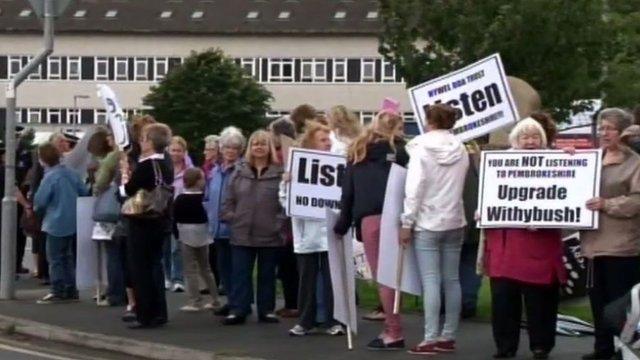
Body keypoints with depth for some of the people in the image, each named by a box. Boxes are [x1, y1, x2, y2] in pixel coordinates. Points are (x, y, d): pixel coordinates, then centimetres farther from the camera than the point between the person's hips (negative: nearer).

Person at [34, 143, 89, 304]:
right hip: (73, 222, 7)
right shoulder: (71, 173, 2)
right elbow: (84, 192, 7)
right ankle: (71, 289, 19)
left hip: (56, 223, -7)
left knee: (55, 258, -1)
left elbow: (39, 201, -16)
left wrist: (37, 209, 6)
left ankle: (57, 292, -1)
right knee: (68, 256, 16)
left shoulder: (50, 177, -18)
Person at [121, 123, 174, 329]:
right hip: (160, 222, 8)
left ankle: (145, 316, 0)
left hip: (142, 223, -8)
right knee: (154, 267, 15)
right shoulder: (166, 166, 8)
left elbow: (129, 190, -13)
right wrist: (131, 178, 13)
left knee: (140, 269, -1)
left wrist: (125, 175, 4)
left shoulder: (145, 166, -18)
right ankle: (158, 313, 18)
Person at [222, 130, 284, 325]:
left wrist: (280, 223, -11)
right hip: (242, 234, 3)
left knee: (267, 275, 9)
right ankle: (237, 310, 4)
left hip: (270, 235, -2)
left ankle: (266, 310, 16)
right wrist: (232, 218, 1)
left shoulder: (280, 173, -4)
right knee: (240, 274, 2)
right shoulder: (239, 173, 8)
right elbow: (229, 201, 11)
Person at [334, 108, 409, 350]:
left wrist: (342, 224, 15)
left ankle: (393, 331, -2)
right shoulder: (398, 151, 11)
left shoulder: (357, 153, 19)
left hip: (368, 218, 1)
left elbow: (347, 192, 14)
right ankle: (392, 330, 3)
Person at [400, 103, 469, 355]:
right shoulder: (461, 150, 6)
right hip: (454, 222, 5)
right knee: (452, 279, 8)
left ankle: (430, 339, -9)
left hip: (427, 222, -5)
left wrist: (406, 222, -8)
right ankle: (448, 336, 12)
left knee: (431, 281, -7)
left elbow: (414, 189, -12)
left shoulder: (421, 149, -9)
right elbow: (459, 185, 8)